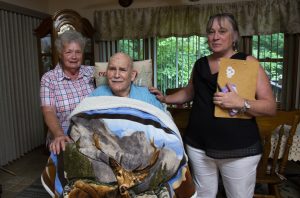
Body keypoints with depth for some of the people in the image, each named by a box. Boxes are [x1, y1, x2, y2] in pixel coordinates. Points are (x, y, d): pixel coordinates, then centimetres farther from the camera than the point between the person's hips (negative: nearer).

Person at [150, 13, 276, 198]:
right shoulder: (200, 64, 8)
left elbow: (271, 107, -9)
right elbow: (189, 92, 22)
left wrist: (240, 103, -26)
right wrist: (165, 99, 8)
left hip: (238, 149, -3)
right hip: (199, 145, 4)